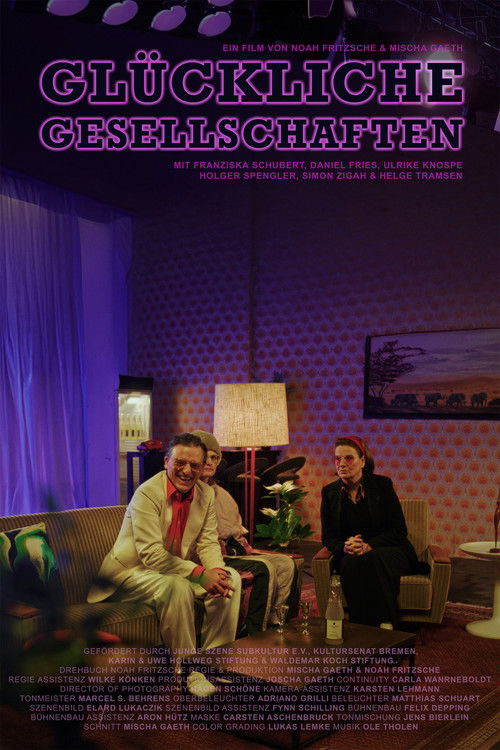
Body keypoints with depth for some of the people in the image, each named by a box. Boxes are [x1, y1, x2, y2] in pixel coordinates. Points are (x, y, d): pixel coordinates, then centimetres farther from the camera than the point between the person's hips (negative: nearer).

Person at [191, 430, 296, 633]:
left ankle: (271, 620, -15)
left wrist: (243, 545, 10)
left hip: (234, 552, 9)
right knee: (264, 568, -27)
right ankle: (254, 634, -23)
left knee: (285, 563, -8)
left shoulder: (220, 493, 24)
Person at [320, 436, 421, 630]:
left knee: (374, 559, -36)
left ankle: (386, 626, -33)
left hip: (387, 551, -1)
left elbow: (399, 530, -4)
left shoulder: (382, 484, 0)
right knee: (352, 564, -34)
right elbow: (327, 537, 7)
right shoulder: (329, 492, 8)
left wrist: (369, 545, -20)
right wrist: (344, 547, -17)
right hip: (350, 556, 1)